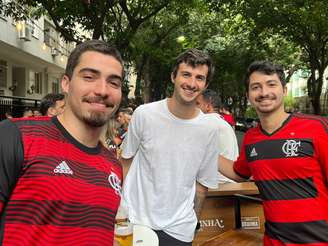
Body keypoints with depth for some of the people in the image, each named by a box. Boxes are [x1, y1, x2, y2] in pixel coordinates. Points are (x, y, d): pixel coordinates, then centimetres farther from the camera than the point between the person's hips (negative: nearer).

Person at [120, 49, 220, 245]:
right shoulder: (144, 114, -11)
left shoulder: (210, 129, -7)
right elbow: (126, 161, 0)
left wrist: (193, 221, 5)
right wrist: (118, 208, -2)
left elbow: (202, 183, 2)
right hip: (134, 219, 0)